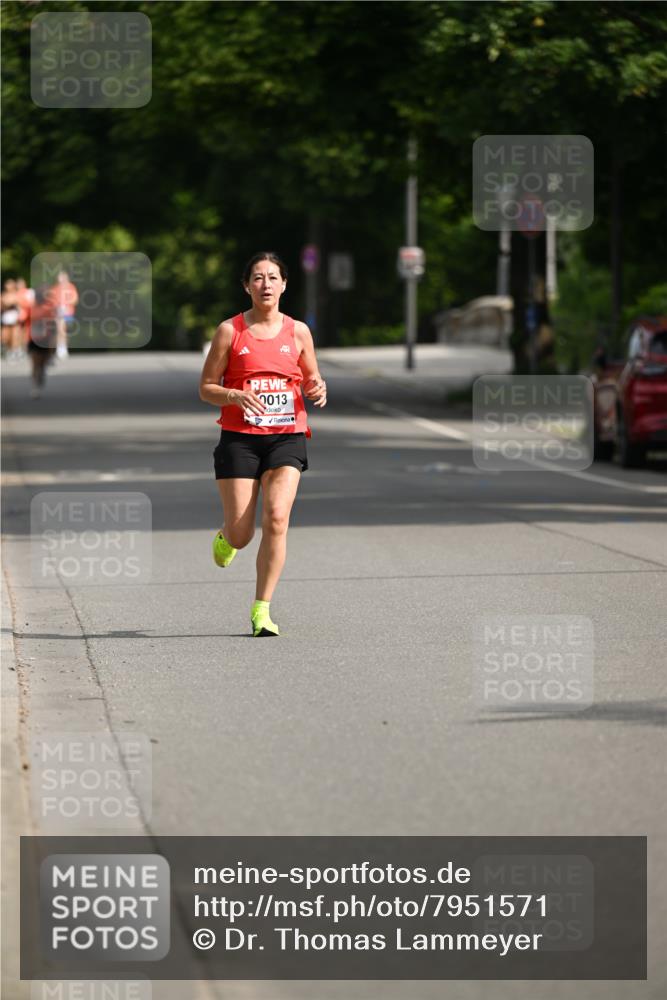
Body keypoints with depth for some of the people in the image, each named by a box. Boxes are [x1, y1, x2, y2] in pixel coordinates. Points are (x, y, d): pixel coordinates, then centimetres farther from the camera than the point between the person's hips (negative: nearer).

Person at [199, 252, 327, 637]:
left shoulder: (297, 331, 7)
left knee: (276, 519, -18)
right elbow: (206, 388, 3)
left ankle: (262, 610, -9)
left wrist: (318, 389, -5)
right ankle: (226, 537, 37)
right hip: (239, 439, -1)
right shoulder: (231, 330, 1)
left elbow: (311, 380, 19)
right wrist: (236, 396, -17)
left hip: (287, 437, 1)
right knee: (242, 535, -3)